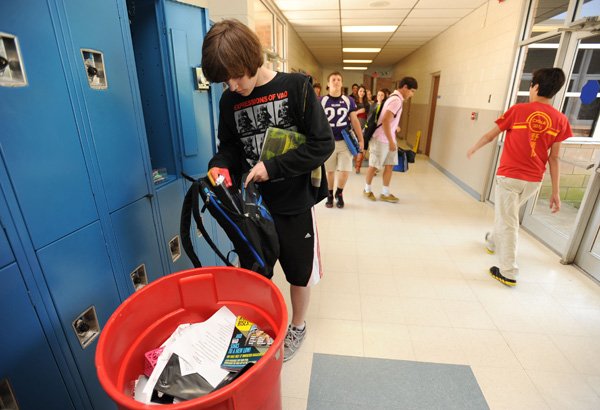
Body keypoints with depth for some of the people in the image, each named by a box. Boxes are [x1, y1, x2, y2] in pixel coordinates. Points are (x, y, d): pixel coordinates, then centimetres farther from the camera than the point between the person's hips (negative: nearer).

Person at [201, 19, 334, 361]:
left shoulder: (297, 87, -11)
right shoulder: (229, 101, 1)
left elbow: (323, 144, -15)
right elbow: (229, 147, 11)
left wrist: (273, 167, -19)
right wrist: (220, 166, -12)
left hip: (294, 203, -3)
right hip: (253, 202, 4)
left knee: (299, 271, 14)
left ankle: (298, 326, 41)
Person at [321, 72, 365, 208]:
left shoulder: (349, 101, 4)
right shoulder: (321, 101, -1)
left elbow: (355, 121, 7)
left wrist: (361, 140, 5)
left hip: (345, 141, 1)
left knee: (345, 171, -2)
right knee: (329, 171, 7)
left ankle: (339, 193, 25)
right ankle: (330, 195, 28)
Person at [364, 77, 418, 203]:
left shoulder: (395, 98, 13)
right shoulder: (396, 100, -17)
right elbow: (385, 121, -26)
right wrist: (391, 141, -23)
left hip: (389, 139, 9)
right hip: (381, 140, -9)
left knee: (390, 165, 9)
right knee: (374, 166, 4)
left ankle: (385, 193, 17)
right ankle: (367, 190, 20)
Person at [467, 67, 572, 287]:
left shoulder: (518, 110, -7)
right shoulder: (560, 120, 1)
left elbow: (490, 136, 1)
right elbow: (554, 158, 0)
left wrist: (472, 149, 20)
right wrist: (556, 192, 4)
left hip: (509, 176, -4)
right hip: (534, 181, 5)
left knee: (508, 222, 1)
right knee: (507, 213, 26)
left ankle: (508, 273, 4)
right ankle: (493, 242, 50)